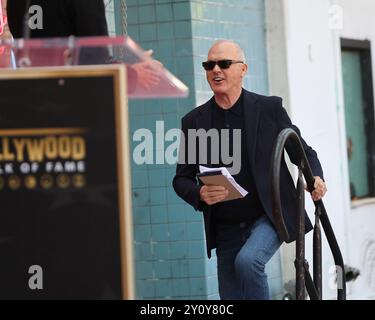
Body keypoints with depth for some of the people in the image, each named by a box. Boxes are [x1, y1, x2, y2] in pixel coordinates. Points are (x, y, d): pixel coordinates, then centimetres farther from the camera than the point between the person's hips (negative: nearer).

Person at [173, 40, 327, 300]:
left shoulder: (269, 108, -1)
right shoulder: (194, 121, 4)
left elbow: (302, 151, 7)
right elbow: (182, 178, 7)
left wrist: (316, 178, -15)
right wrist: (200, 194, -16)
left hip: (269, 217, -3)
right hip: (226, 229, 3)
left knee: (247, 260, -32)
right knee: (231, 297, 5)